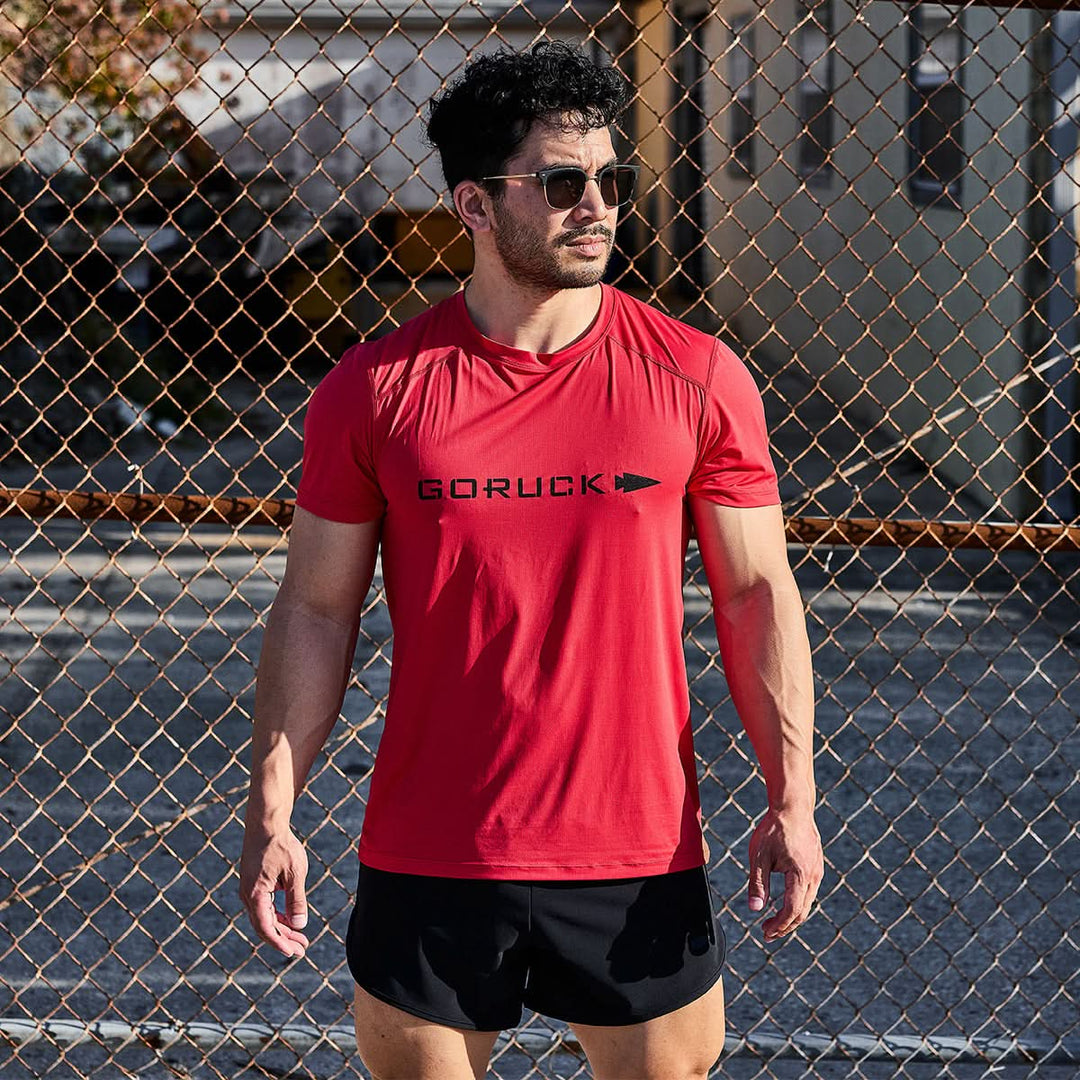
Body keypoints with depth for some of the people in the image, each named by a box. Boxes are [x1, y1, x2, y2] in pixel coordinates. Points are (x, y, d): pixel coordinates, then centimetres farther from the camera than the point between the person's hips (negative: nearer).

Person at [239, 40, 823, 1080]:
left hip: (638, 852, 0)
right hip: (428, 857, 0)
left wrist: (792, 801, -4)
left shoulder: (697, 379, -1)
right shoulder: (373, 388, -2)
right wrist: (271, 816, 0)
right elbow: (316, 610, 3)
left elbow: (757, 595, 3)